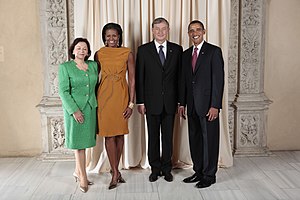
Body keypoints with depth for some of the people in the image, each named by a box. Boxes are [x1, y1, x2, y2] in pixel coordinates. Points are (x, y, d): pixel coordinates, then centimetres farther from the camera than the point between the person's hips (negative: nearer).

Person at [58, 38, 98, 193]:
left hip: (90, 108, 4)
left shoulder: (93, 65, 8)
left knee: (84, 140, 11)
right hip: (74, 109, -4)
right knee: (79, 141, 2)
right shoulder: (65, 67, -4)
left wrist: (95, 104, 3)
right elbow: (63, 91, -9)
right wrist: (74, 110, -16)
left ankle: (77, 171, 28)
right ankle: (83, 177, 13)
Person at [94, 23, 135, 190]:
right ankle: (115, 173, 10)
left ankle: (115, 170, 24)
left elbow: (132, 80, -2)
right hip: (104, 96, 0)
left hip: (122, 96, 0)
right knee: (109, 134, -1)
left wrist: (131, 103, -7)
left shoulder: (128, 54, -1)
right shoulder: (99, 54, 3)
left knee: (120, 134, 8)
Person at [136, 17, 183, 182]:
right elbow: (139, 77, -1)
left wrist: (180, 100, 1)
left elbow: (179, 76, 5)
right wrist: (140, 101, -5)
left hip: (170, 101, 1)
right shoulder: (143, 50, 1)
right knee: (153, 136, 9)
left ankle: (166, 169, 25)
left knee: (168, 136, 10)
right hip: (152, 101, -1)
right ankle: (155, 169, 24)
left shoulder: (177, 50, 5)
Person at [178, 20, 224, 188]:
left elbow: (218, 80, -11)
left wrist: (215, 106, -16)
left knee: (209, 140, 3)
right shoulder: (186, 54, 13)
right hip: (192, 105, 6)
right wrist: (182, 103, 10)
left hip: (208, 105, -6)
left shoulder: (214, 51, -5)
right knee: (195, 140, 12)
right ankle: (199, 172, 27)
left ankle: (209, 175, 16)